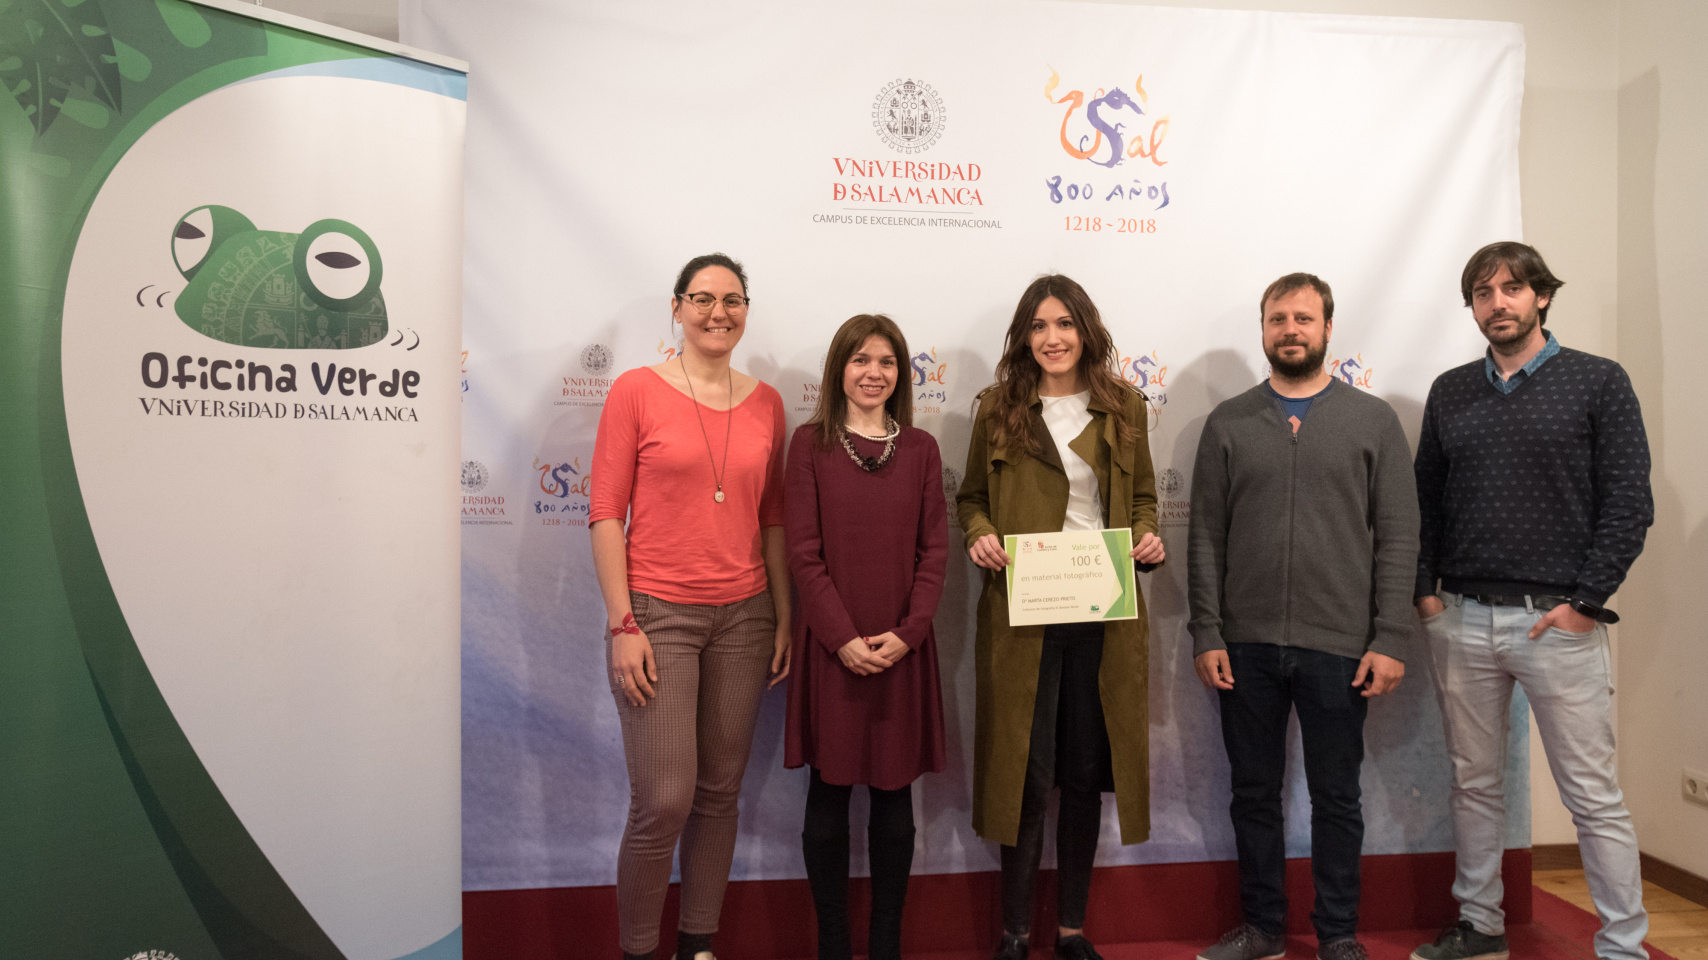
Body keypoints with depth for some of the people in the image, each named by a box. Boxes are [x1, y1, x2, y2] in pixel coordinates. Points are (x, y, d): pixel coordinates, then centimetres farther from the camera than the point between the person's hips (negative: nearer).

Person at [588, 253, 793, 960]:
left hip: (742, 615, 4)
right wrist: (622, 623, -11)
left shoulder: (765, 403, 8)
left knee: (720, 793, 11)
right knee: (664, 801, -5)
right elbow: (606, 512, -5)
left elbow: (773, 518, 12)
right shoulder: (637, 390, -3)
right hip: (657, 612, -4)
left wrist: (784, 617, 8)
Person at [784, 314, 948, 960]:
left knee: (894, 796, 10)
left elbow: (934, 549, 2)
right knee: (829, 793, 7)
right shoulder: (811, 443, 0)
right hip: (829, 644, -2)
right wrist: (843, 637, -13)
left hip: (902, 647, 2)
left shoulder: (920, 448, 6)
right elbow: (803, 551, -5)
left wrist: (907, 633, -9)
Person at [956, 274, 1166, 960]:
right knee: (1026, 769, 2)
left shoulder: (1122, 407, 8)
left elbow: (1143, 496, 16)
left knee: (1085, 771, 10)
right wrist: (980, 534, -10)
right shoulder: (999, 408, 3)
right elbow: (971, 497, 10)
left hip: (1102, 610, 2)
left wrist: (1149, 538, -4)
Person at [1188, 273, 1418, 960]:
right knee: (1254, 793, 11)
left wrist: (1390, 639, -7)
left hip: (1339, 646, -1)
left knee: (1336, 797, 10)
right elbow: (1206, 536, 3)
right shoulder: (1228, 423, 6)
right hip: (1245, 645, 1)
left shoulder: (1373, 420, 4)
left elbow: (1398, 536, 0)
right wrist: (1206, 634, -3)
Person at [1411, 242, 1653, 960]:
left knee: (1594, 797, 3)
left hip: (1557, 622, -3)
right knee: (1474, 784, 13)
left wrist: (1584, 602, -10)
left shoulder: (1598, 381, 0)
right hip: (1462, 621, 4)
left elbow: (1628, 501, -5)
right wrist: (1426, 591, 3)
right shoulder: (1449, 392, 11)